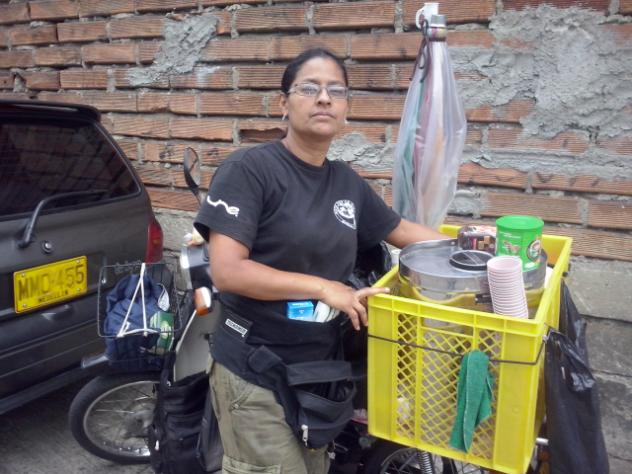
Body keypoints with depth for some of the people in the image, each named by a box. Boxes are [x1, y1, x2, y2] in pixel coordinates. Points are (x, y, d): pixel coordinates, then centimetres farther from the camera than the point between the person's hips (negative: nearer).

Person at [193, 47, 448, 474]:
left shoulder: (347, 182, 5)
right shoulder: (249, 170, -13)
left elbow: (401, 230, 19)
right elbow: (227, 271, -20)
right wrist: (322, 287, -21)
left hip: (321, 372, 6)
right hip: (255, 375, -6)